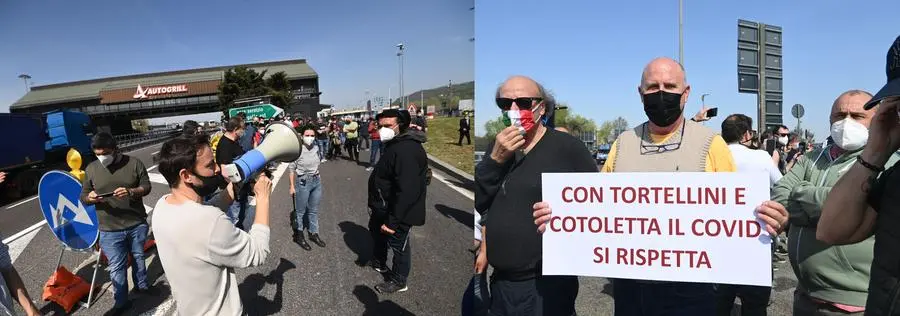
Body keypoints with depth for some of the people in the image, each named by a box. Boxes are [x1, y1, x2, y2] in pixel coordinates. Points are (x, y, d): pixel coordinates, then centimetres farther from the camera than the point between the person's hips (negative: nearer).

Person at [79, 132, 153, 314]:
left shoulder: (134, 163, -6)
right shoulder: (91, 169, -2)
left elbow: (146, 187, -2)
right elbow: (83, 196, 5)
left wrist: (131, 192, -23)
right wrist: (89, 198, -19)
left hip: (137, 224, 0)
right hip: (110, 230, 0)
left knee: (138, 257, 21)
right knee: (116, 267, 5)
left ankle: (141, 285, 44)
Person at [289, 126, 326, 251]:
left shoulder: (316, 148, 0)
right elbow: (292, 169, -10)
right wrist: (292, 186, -8)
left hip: (316, 181, 5)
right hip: (303, 182, -5)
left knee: (314, 210, 17)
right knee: (301, 211, 9)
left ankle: (314, 233, 31)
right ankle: (298, 235, 26)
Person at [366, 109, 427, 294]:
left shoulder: (406, 150, -30)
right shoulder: (394, 145, 6)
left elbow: (407, 190, -34)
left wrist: (393, 220, -32)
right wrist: (378, 208, 23)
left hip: (397, 212, -11)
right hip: (383, 207, 11)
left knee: (398, 245, 6)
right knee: (376, 231, 29)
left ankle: (398, 281, 26)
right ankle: (379, 262, 53)